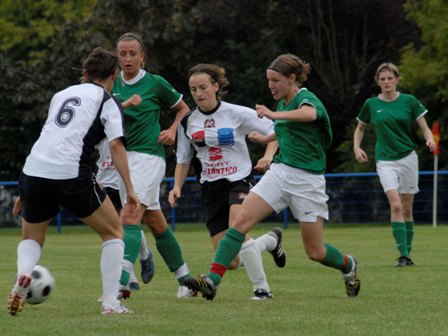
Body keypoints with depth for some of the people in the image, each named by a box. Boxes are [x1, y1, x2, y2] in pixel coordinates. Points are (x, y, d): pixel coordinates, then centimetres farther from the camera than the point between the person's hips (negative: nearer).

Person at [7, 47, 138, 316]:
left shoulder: (62, 94, 25)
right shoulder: (107, 101, 9)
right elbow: (116, 144, -6)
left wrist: (27, 192, 31)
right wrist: (130, 189, -6)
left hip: (34, 172, 5)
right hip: (72, 175, -5)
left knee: (31, 238, 25)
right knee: (114, 232, 14)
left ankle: (23, 276, -9)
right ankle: (111, 303, 3)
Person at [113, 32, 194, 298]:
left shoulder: (156, 83, 0)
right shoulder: (113, 86, 10)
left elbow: (184, 109, 13)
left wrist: (173, 130, -4)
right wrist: (124, 104, -18)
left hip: (148, 157, -5)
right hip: (122, 157, 5)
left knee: (130, 216, -21)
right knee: (155, 222, 11)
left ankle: (122, 280, -32)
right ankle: (185, 278, 23)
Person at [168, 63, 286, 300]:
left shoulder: (237, 113, -6)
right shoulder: (187, 122, 4)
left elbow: (274, 132, 0)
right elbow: (183, 159, 17)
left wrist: (268, 157, -16)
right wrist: (177, 187, 3)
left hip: (239, 181, -4)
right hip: (211, 189, 4)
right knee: (231, 262, -5)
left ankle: (262, 288, -21)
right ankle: (271, 240, 28)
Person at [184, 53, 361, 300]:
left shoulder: (306, 99, -13)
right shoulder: (284, 102, 11)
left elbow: (309, 114, -40)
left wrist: (273, 115, -52)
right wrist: (265, 138, 40)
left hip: (306, 180, -7)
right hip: (279, 173, 7)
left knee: (315, 252, 2)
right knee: (241, 221, -15)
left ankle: (348, 266, 35)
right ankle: (212, 280, -22)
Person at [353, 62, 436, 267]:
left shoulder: (409, 101, 1)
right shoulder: (371, 104, 4)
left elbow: (424, 128, 1)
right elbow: (360, 128, 19)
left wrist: (430, 140, -20)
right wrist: (356, 147, 2)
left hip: (408, 158, 1)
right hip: (385, 160, -1)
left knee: (407, 209, 5)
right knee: (395, 205, -17)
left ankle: (408, 253, 18)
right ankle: (403, 255, -18)